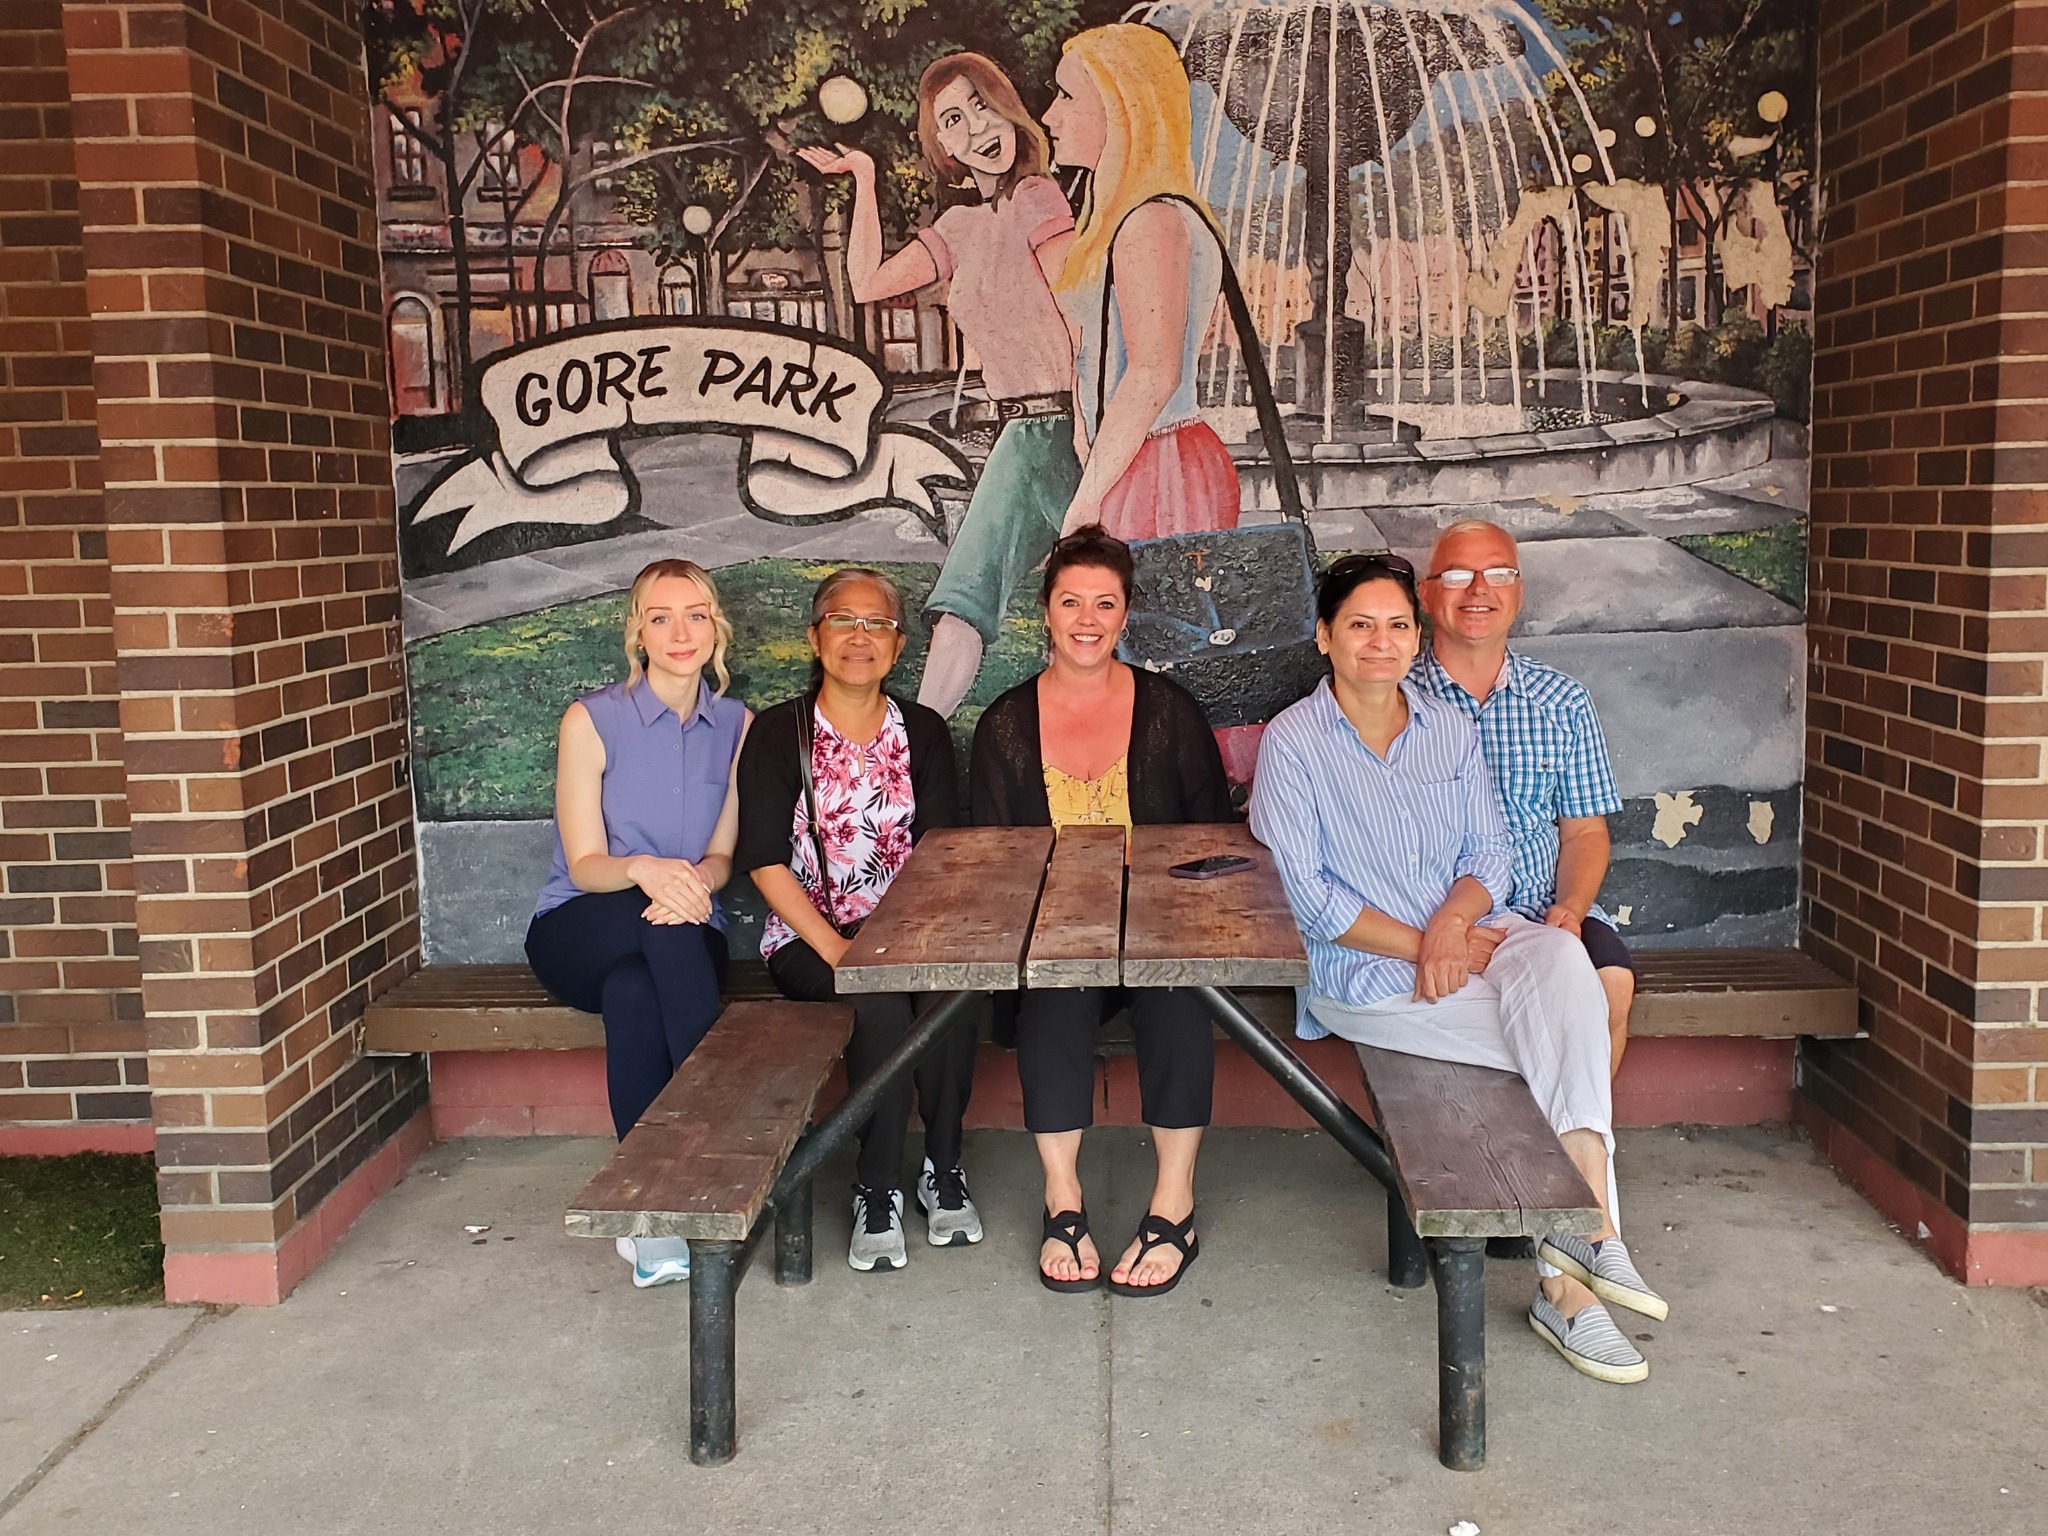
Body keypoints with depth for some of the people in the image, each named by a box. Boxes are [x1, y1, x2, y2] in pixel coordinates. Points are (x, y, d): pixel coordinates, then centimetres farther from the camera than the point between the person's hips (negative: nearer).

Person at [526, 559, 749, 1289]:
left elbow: (722, 856, 2)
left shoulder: (735, 725, 4)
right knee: (662, 923, -37)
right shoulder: (592, 719, -6)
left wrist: (694, 881, -23)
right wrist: (643, 870, -32)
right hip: (579, 932, -1)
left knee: (633, 994, -35)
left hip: (685, 937, 1)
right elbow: (585, 865, -8)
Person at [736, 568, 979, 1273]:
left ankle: (942, 1172, -12)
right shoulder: (779, 732, 1)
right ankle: (877, 1190, -17)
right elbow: (765, 862, -6)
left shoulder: (923, 732, 10)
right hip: (807, 937, -2)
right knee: (881, 1002, -33)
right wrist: (836, 950, -17)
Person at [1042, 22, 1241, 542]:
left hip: (1160, 478, -9)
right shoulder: (1122, 217, 18)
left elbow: (1154, 375, -20)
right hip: (1141, 475, 9)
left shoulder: (1153, 223, -13)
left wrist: (1087, 499, -17)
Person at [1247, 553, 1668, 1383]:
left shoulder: (1452, 730, 13)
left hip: (1468, 937, 5)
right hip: (1364, 979, -4)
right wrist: (1425, 948, -15)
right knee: (1563, 1042, -23)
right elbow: (1310, 896, -9)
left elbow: (1489, 858, 8)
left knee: (1560, 959, -29)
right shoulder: (1292, 742, -3)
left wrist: (1452, 923, -14)